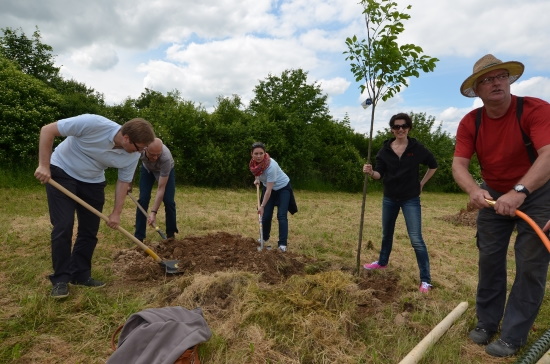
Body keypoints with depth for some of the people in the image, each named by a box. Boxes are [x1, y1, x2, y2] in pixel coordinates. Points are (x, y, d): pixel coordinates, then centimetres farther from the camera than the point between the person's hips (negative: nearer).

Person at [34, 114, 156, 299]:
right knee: (63, 227, -10)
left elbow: (123, 182, -4)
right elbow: (47, 130, -24)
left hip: (92, 182, 5)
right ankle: (60, 279, 3)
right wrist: (44, 165, -26)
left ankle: (80, 275, 17)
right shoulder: (94, 124, -33)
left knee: (89, 231, 3)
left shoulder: (132, 156, -17)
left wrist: (116, 213, -8)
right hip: (62, 172, -5)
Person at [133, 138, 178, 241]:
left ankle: (171, 234, 6)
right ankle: (138, 237, -3)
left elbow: (161, 188, -40)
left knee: (169, 201, -15)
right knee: (143, 199, -12)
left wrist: (153, 212, -42)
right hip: (147, 168, 2)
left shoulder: (166, 158, -44)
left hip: (166, 170, -2)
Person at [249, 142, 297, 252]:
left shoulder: (271, 166, -37)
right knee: (266, 215, 3)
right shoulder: (253, 162, -16)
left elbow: (269, 190, -33)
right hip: (268, 187, 6)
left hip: (283, 188, -6)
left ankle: (283, 244, -9)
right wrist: (257, 178, -4)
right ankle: (264, 238, 25)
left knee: (281, 216, -13)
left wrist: (262, 206, -29)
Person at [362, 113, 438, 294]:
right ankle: (382, 261, 42)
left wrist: (422, 183, 6)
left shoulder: (417, 148, -8)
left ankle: (426, 280, 1)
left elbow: (433, 165, 8)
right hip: (389, 198, 3)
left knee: (416, 239, -8)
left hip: (411, 199, -3)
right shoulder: (385, 150, -3)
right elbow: (380, 174, -7)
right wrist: (371, 172, -29)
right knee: (386, 233, 20)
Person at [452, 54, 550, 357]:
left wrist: (519, 192, -46)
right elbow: (458, 164, -17)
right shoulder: (469, 123, -10)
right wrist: (474, 190, -37)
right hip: (494, 195, 4)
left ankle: (513, 336, 11)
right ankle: (487, 322, 25)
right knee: (489, 259, 9)